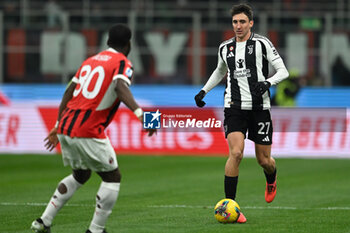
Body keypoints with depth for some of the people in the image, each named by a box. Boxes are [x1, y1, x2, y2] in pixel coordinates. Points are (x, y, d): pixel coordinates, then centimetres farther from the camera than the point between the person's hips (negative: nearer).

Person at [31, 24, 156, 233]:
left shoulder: (90, 61, 20)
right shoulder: (122, 63, -1)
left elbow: (69, 92, 22)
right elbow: (121, 88, -23)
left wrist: (58, 127, 28)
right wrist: (140, 113, -36)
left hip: (65, 128, 8)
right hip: (88, 133, -8)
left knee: (81, 174, 26)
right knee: (112, 178, 7)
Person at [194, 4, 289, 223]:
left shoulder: (262, 44, -3)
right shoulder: (225, 48, 8)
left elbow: (283, 71, -3)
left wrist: (267, 83, -22)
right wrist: (204, 91, 19)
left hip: (260, 108, -1)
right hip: (235, 108, 1)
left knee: (264, 160, 6)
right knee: (236, 153, -19)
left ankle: (271, 180, 45)